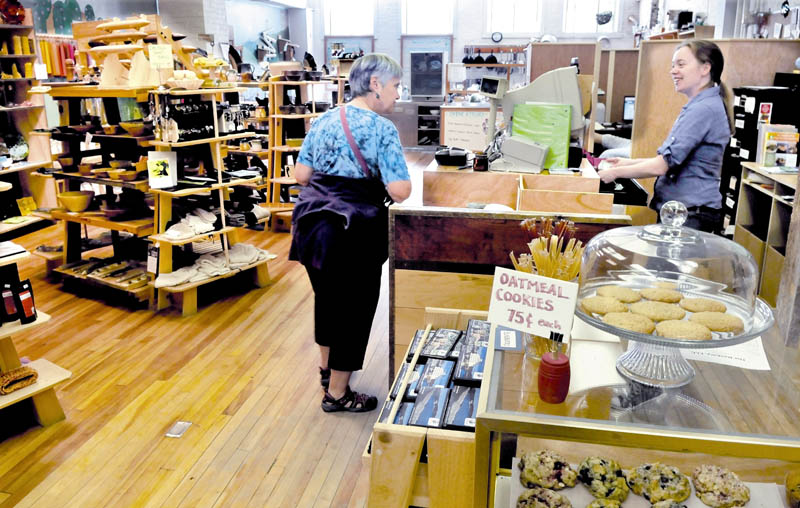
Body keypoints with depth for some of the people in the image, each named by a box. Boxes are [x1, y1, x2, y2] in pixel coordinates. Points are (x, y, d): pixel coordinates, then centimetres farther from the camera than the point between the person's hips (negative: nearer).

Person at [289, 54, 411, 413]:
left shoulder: (323, 121, 6)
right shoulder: (383, 129, -14)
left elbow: (300, 174, 7)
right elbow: (400, 192, -19)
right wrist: (371, 181, 2)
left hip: (313, 223, 7)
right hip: (354, 233, -7)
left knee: (326, 296, 25)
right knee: (354, 308, 8)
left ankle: (326, 367, 45)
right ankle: (337, 393, 21)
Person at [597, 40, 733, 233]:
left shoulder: (703, 110, -18)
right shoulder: (699, 105, 16)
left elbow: (661, 166, -21)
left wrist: (616, 172, -9)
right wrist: (628, 162, 14)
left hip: (692, 215, -10)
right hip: (679, 209, 10)